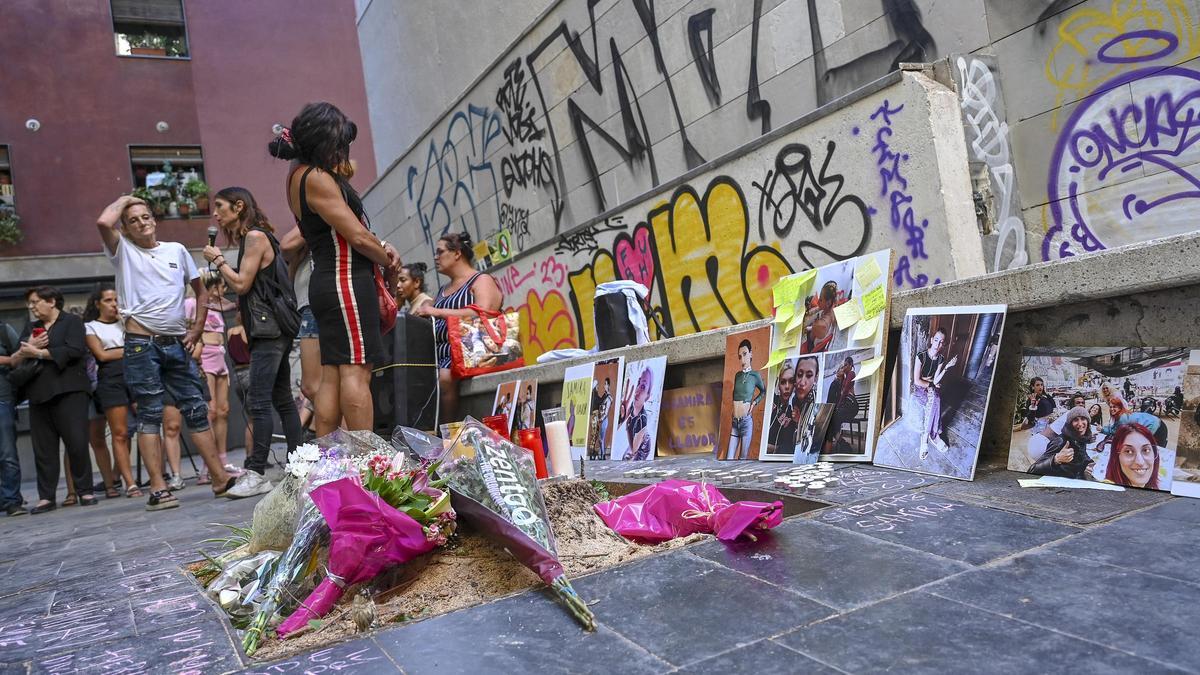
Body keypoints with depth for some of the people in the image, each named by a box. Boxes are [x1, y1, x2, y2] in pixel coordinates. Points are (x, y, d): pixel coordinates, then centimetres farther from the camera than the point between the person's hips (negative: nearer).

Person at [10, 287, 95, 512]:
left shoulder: (72, 321, 5)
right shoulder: (31, 328, 21)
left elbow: (75, 350, -12)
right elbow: (16, 360, 15)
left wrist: (39, 353, -8)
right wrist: (28, 348, -6)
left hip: (68, 391, -5)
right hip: (38, 393, 5)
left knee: (77, 443, -7)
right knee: (43, 448, 3)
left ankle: (85, 492, 2)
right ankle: (46, 497, 8)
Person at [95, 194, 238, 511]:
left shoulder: (177, 250, 13)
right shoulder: (123, 251, 4)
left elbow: (200, 290, 19)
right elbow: (103, 222, -17)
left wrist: (197, 328, 8)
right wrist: (124, 200, 2)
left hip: (176, 344, 4)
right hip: (141, 344, -4)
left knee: (196, 410, 4)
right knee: (149, 416, -4)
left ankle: (220, 477, 6)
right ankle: (158, 488, -4)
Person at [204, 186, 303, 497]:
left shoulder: (255, 235, -8)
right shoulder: (252, 238, 20)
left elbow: (241, 284, -13)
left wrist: (217, 259, 0)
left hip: (269, 329, -10)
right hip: (271, 331, 10)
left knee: (258, 403, -12)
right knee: (283, 400, 9)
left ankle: (257, 474, -12)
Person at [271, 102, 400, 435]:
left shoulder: (300, 170, 16)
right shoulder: (316, 179, -14)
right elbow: (358, 236, -16)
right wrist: (388, 259, 2)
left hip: (327, 283, 10)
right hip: (346, 281, -10)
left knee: (332, 376, 9)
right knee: (356, 371, -13)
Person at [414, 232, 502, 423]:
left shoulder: (481, 281, 5)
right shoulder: (442, 291, 28)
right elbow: (429, 323, 25)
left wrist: (437, 312, -12)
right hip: (440, 356, 6)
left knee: (444, 377, -36)